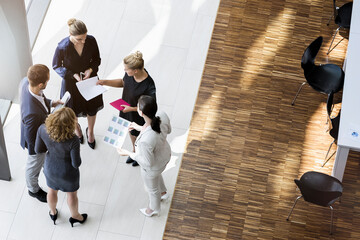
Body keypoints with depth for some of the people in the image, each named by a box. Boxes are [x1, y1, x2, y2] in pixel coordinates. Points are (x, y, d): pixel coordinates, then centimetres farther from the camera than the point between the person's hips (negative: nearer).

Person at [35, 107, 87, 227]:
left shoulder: (43, 130, -29)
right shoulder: (73, 140, -39)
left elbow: (38, 149, -13)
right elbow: (76, 164, -25)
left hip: (50, 168, 3)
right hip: (68, 172, -3)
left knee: (52, 190, 33)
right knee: (72, 194, 28)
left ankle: (53, 213, 60)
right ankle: (75, 216, 54)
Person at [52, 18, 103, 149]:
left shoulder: (91, 41, -23)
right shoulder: (62, 47, -30)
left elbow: (97, 59, -4)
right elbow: (56, 66, -13)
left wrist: (90, 69, -23)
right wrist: (73, 75, -25)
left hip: (90, 78, 2)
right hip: (71, 82, -2)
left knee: (92, 108, 22)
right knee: (73, 109, 23)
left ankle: (90, 131, 54)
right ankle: (76, 128, 58)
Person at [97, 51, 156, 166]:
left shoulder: (148, 86, -40)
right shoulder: (130, 74, -21)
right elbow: (123, 82, 2)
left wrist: (132, 109, -28)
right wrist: (105, 82, -9)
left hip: (139, 116, -6)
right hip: (127, 111, 6)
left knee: (138, 136, 23)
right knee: (131, 131, 32)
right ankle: (135, 151, 62)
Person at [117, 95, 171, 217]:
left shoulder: (145, 140, -47)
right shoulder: (163, 116, -29)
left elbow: (148, 162, -29)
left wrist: (128, 153, -16)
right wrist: (140, 128, -2)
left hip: (153, 167, -6)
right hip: (166, 154, 6)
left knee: (152, 188, 29)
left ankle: (154, 209, 62)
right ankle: (163, 192, 72)